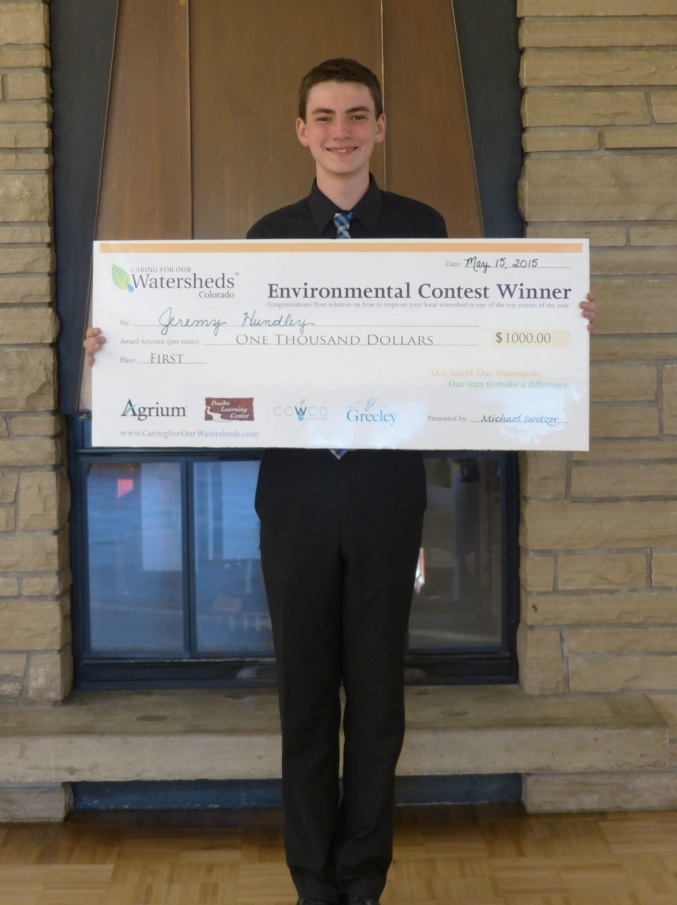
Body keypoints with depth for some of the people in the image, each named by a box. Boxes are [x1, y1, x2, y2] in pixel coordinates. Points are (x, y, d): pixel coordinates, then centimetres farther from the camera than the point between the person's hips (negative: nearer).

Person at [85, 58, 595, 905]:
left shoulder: (422, 228, 5)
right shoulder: (270, 235, 7)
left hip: (387, 487, 0)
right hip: (295, 489, 1)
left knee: (377, 690, 7)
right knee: (305, 689, 8)